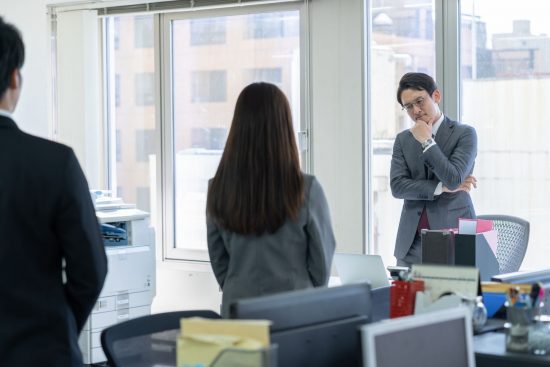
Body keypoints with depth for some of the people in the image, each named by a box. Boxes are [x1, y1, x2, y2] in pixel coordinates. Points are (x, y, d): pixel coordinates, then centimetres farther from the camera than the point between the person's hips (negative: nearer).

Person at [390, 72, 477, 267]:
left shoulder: (464, 133, -1)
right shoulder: (403, 139, 11)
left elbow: (453, 180, -14)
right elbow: (397, 186, 0)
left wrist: (426, 141, -9)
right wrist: (441, 187, -9)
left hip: (453, 235, -3)